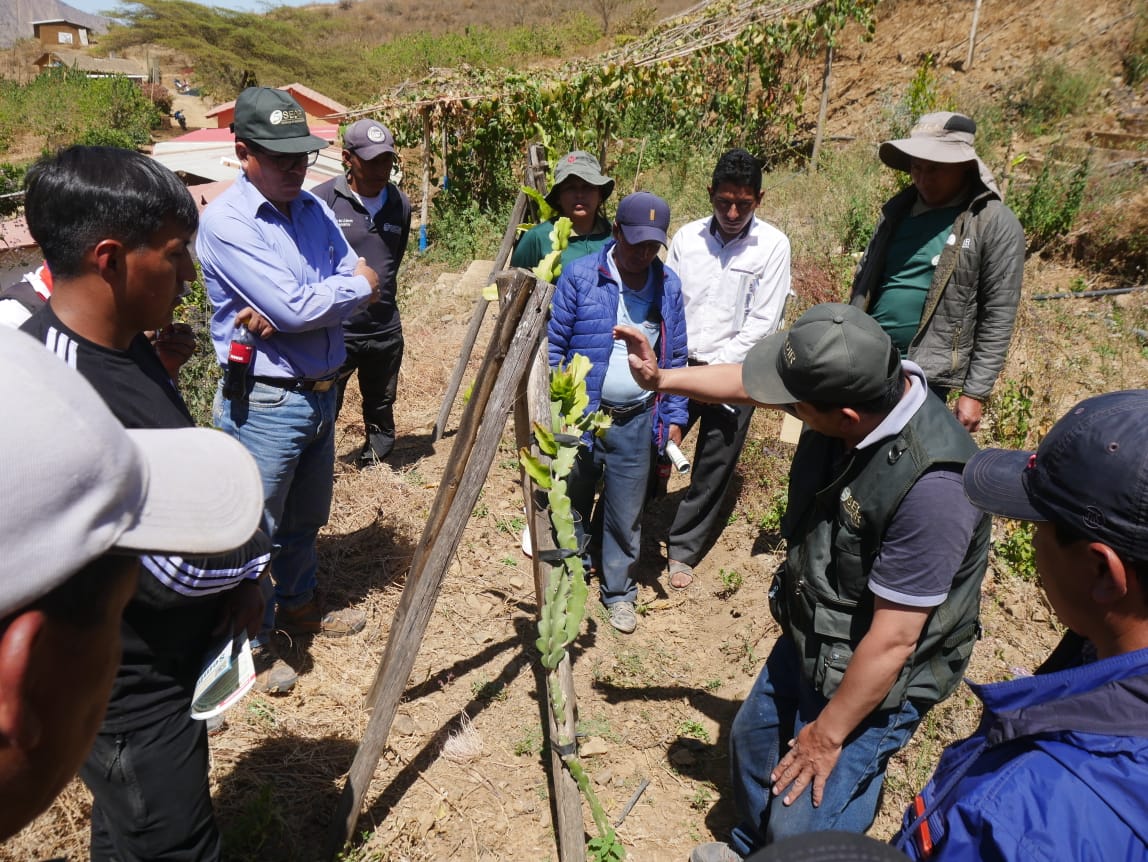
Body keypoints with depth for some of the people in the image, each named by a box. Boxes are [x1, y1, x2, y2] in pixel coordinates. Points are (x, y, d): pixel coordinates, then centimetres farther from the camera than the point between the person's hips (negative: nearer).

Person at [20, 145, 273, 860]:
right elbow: (173, 566, -30)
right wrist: (253, 553, -9)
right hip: (129, 700, -8)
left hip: (173, 660, 8)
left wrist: (236, 574, -2)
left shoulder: (127, 344, -3)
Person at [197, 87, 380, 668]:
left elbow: (362, 293, -2)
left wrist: (284, 313, -16)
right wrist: (358, 284, -8)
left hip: (321, 393, 7)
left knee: (308, 518, 23)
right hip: (264, 403, -7)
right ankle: (250, 642, 25)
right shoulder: (225, 222, -16)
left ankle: (298, 605, 44)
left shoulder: (313, 209, 6)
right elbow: (294, 308, -24)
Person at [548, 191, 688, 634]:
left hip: (637, 421, 2)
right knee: (571, 506, 17)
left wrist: (674, 418, 7)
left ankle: (619, 592, 32)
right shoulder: (580, 275, -9)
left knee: (626, 515, 11)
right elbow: (552, 343, -6)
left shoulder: (669, 285, 2)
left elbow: (675, 356, 9)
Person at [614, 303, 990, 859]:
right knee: (753, 738, 27)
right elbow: (748, 386, 4)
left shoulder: (932, 488, -38)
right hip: (809, 637, 8)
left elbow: (891, 640, -29)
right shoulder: (855, 387, -16)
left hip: (875, 679, -8)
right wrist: (661, 379, 8)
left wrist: (829, 733, -17)